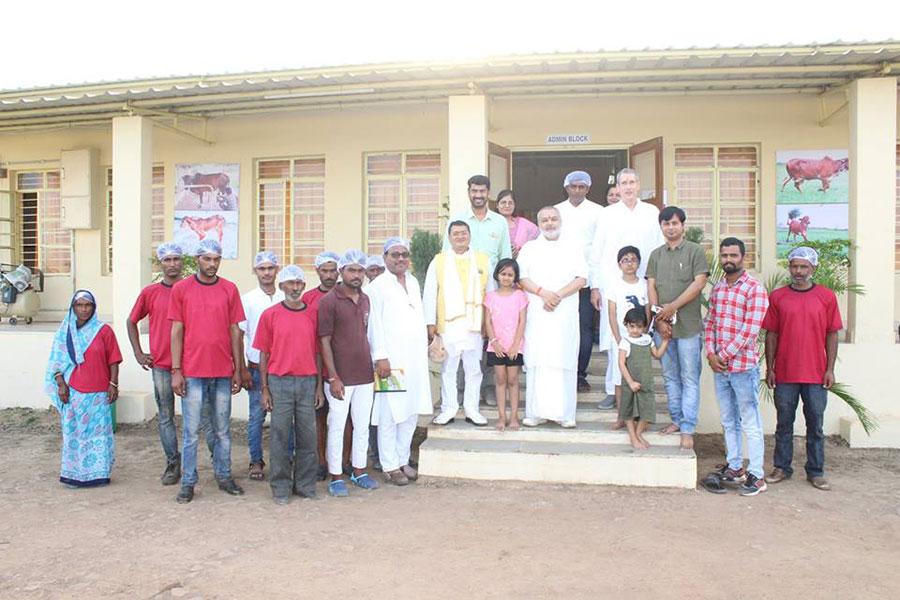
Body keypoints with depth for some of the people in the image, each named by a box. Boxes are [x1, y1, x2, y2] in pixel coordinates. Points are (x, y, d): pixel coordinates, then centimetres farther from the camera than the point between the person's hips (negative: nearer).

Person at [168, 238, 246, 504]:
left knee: (223, 430, 12)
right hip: (192, 372, -2)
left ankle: (224, 476, 24)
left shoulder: (229, 289, 5)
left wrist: (238, 370, 5)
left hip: (223, 372, 2)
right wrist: (176, 371, -4)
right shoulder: (181, 289, 1)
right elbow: (177, 331, 1)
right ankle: (188, 482, 16)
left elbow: (235, 330, 7)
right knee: (191, 431, 5)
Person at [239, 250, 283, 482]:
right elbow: (240, 336, 0)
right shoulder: (247, 299, 1)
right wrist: (243, 369, -5)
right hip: (257, 367, -1)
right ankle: (256, 461, 16)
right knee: (257, 416, 3)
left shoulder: (286, 299, 6)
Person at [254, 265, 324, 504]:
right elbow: (264, 354, 2)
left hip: (308, 381, 2)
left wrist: (319, 385, 6)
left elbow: (317, 352, 9)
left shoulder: (313, 315, 6)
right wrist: (265, 388, -2)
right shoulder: (270, 315, 1)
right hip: (279, 382, -2)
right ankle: (280, 487, 16)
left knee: (307, 435, 8)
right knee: (280, 435, 4)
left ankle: (305, 484, 21)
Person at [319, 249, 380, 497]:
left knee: (363, 425, 13)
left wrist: (372, 368, 14)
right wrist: (333, 377, -14)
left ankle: (359, 471, 27)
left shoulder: (365, 299, 10)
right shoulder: (329, 301, -8)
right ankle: (336, 477, 15)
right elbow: (324, 341, -10)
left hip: (365, 375, 6)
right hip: (340, 378, -6)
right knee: (337, 427, 3)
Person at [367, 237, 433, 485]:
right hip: (391, 360, -7)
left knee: (410, 413, 12)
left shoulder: (413, 282, 14)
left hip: (415, 359, 7)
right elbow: (375, 325, -10)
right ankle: (390, 465, 9)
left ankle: (403, 460, 24)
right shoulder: (378, 286, -6)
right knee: (390, 416, -1)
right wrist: (381, 357, -15)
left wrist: (425, 345, 13)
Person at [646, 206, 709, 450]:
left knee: (690, 379, 0)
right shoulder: (656, 255, 12)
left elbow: (699, 283, -10)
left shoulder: (695, 251, -1)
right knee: (670, 377, 13)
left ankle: (688, 429, 4)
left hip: (688, 327, -4)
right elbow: (651, 287, 6)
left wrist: (673, 307, -15)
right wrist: (659, 318, -5)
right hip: (663, 327, 5)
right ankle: (677, 420, 25)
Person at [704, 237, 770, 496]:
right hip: (719, 367, 7)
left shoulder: (755, 288, -10)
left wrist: (724, 355, -14)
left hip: (743, 366, -7)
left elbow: (750, 330, -16)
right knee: (728, 421, 17)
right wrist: (711, 353, -3)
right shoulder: (716, 288, 11)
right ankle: (734, 467, 29)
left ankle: (757, 475, 11)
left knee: (750, 423, 2)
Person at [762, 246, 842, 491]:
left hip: (816, 374, 0)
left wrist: (830, 369, -1)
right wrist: (769, 368, 1)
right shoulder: (777, 296, 3)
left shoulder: (827, 296, 3)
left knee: (815, 425, 8)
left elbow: (832, 335, 4)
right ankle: (782, 468, 20)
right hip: (785, 373, 0)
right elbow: (771, 334, 5)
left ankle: (816, 472, 20)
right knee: (784, 423, 9)